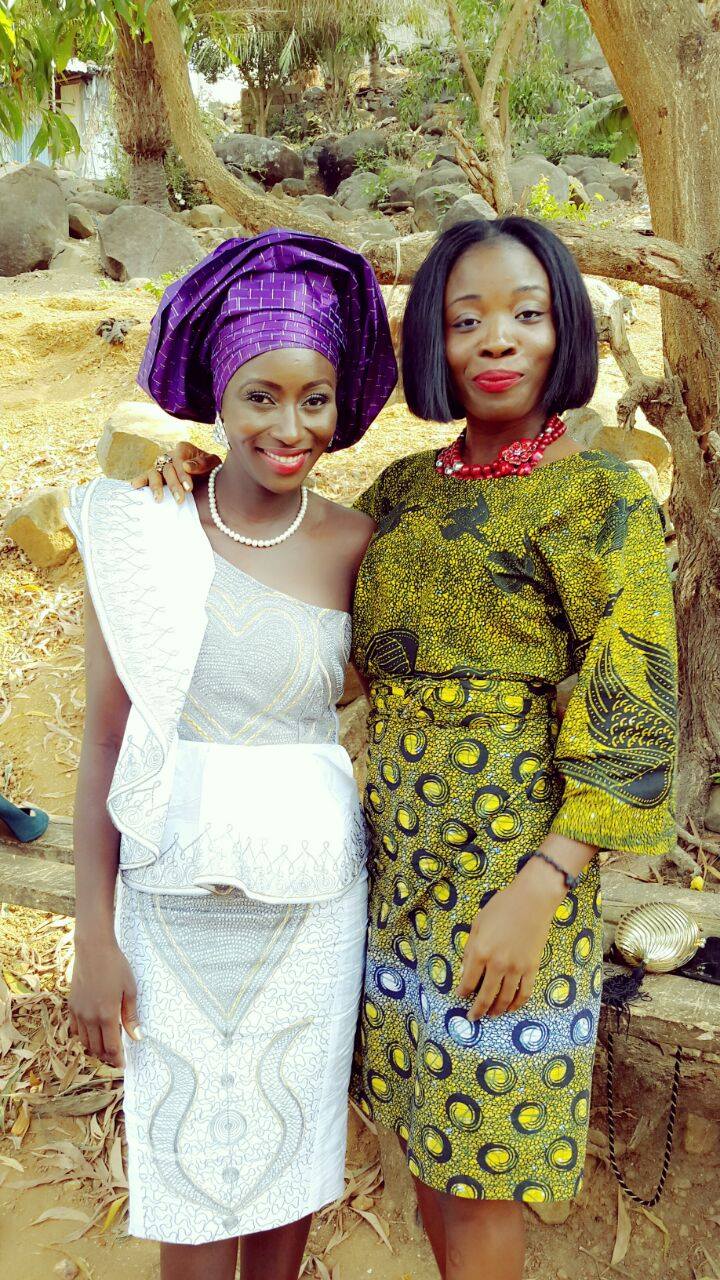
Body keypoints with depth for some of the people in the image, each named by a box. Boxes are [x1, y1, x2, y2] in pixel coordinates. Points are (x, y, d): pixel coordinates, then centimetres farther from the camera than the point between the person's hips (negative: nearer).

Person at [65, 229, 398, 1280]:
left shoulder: (357, 544, -4)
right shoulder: (145, 525, -8)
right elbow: (105, 736, -5)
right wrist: (93, 939, -5)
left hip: (312, 898, 1)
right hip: (175, 897, -1)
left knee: (289, 1143, 18)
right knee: (189, 1152, 13)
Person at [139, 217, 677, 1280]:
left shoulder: (603, 504, -9)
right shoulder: (403, 490, 7)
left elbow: (632, 726, -12)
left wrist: (538, 890, -19)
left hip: (516, 863, -5)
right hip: (401, 855, 6)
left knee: (481, 1164, 9)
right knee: (427, 1126, 19)